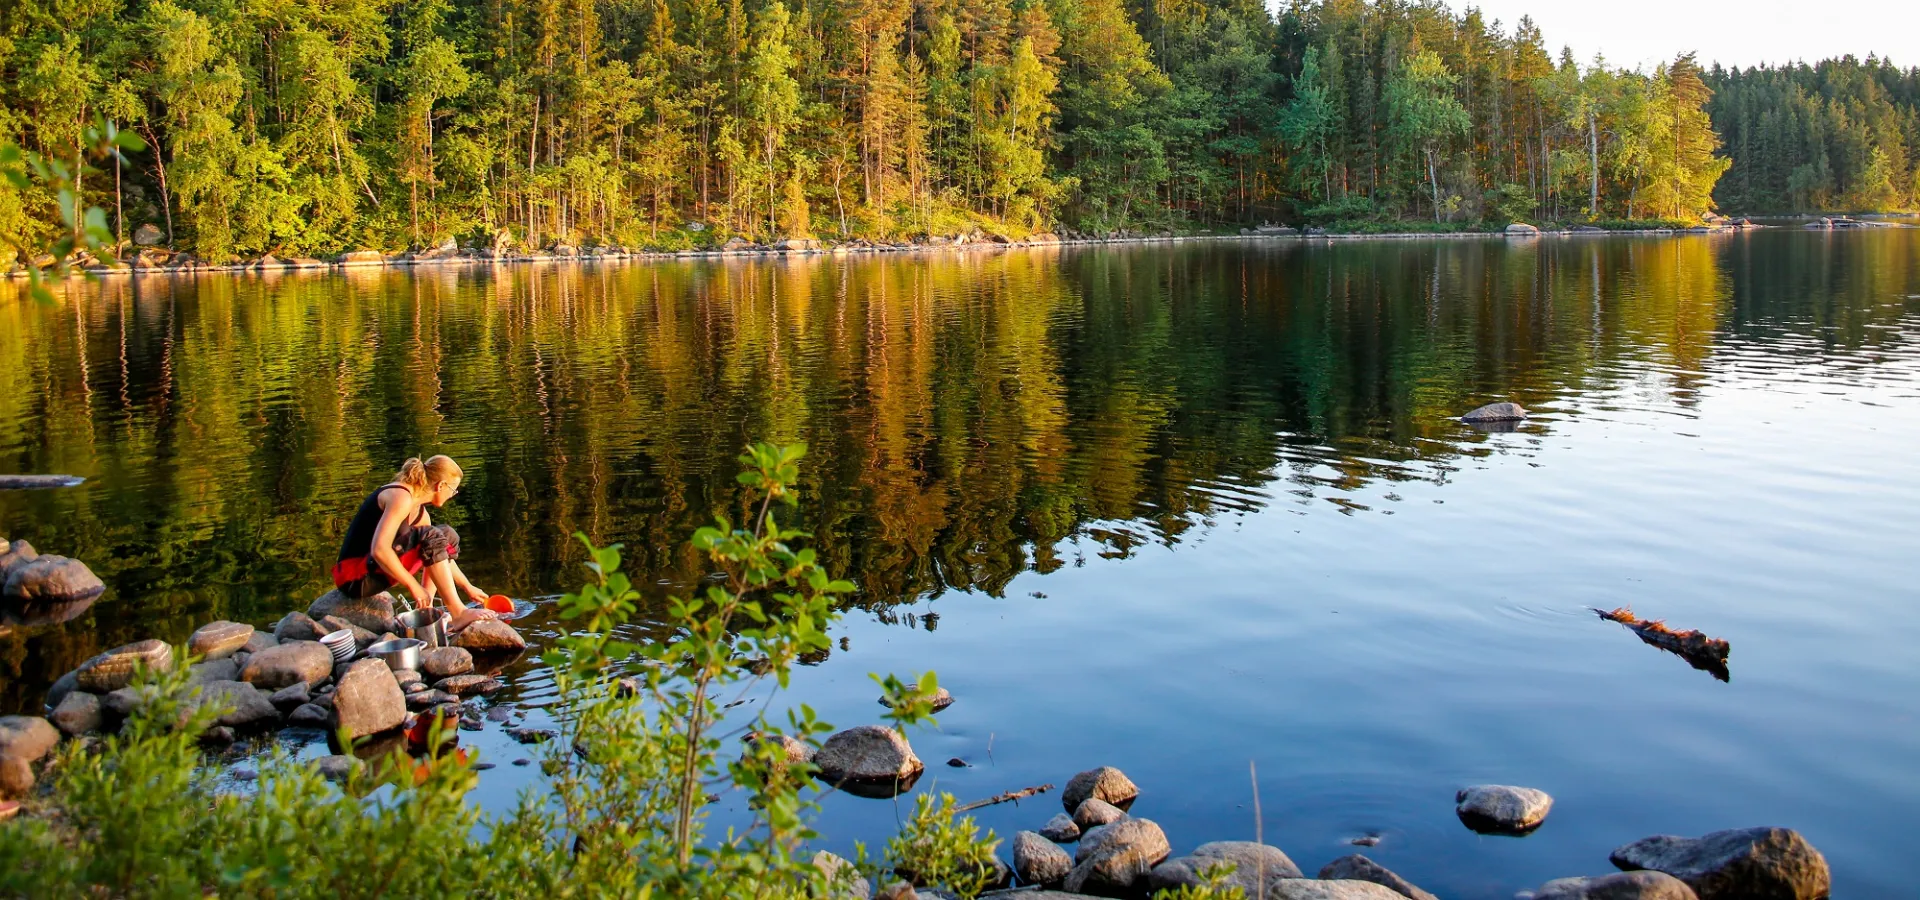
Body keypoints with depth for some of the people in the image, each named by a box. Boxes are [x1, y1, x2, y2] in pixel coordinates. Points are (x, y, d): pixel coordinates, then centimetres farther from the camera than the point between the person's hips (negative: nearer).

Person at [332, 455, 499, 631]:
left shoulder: (419, 511, 12)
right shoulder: (401, 497, -18)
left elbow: (441, 553, 25)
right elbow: (379, 549, -29)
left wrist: (467, 587, 28)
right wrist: (413, 586, -23)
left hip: (376, 567, 10)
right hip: (358, 579, -10)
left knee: (447, 536, 15)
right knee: (431, 538, -22)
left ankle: (425, 609, 5)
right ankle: (459, 614, -21)